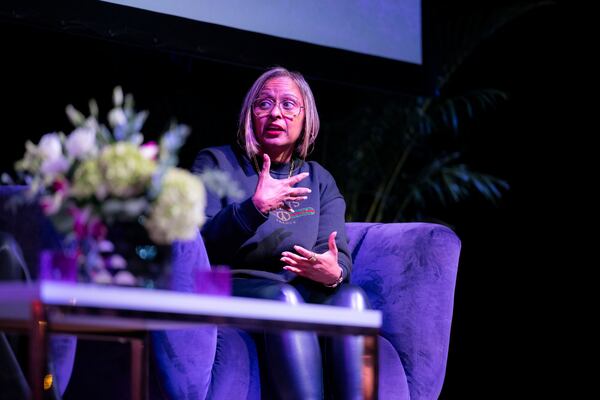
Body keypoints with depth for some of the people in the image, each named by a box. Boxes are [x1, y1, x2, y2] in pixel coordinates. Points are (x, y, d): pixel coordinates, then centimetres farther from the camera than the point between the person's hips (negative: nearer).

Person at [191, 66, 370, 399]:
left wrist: (334, 273, -20)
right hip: (234, 289, -3)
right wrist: (254, 207, -21)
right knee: (284, 297, -36)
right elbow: (198, 245, -5)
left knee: (351, 297, -29)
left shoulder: (319, 180, 20)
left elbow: (340, 256, 6)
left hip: (308, 292, 3)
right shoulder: (216, 163, 9)